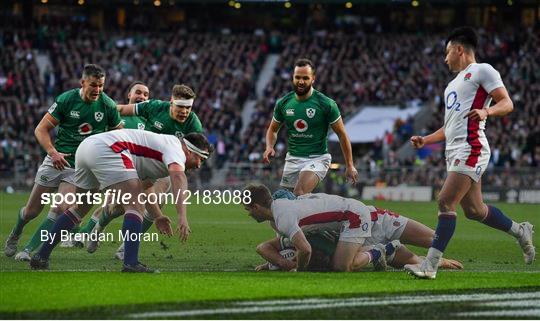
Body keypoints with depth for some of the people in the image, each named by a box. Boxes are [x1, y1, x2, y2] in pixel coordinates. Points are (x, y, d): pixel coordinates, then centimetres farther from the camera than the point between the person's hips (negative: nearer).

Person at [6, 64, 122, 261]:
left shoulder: (108, 105, -7)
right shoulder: (66, 99, -10)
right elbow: (41, 129, -7)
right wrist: (53, 152, -22)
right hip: (57, 160, 0)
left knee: (60, 210, -18)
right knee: (32, 210, 5)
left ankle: (28, 250, -9)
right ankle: (14, 236, 36)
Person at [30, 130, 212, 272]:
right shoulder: (175, 148, 1)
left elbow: (142, 184, 42)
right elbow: (178, 177, -22)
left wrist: (157, 217, 33)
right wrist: (182, 217, -31)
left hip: (86, 147, 10)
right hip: (105, 148, -10)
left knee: (80, 208, 23)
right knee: (136, 206, -12)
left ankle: (41, 257, 24)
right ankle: (131, 264, -24)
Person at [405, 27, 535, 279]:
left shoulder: (482, 71, 0)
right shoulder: (455, 83, 27)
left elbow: (507, 104, -9)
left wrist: (486, 111, -28)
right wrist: (425, 140, 22)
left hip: (470, 148, -10)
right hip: (455, 152, 10)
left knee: (445, 202, -17)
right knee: (474, 210, 11)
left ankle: (430, 265, -21)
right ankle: (520, 232, 30)